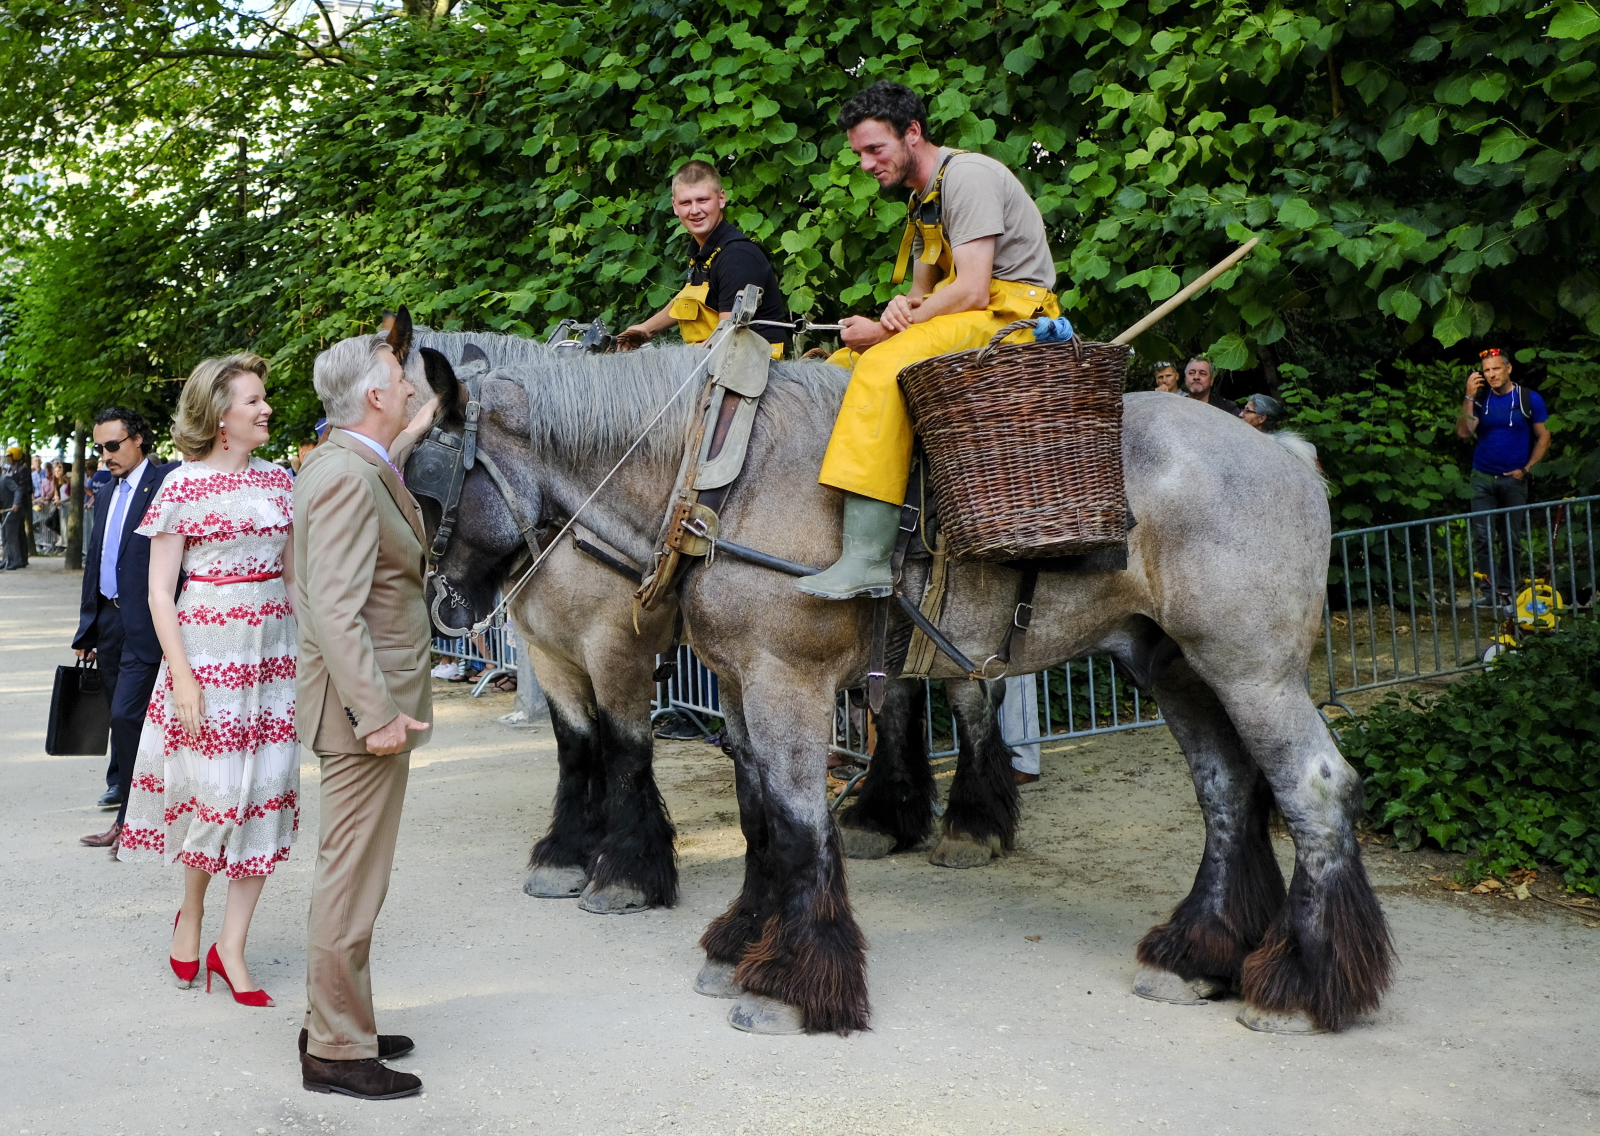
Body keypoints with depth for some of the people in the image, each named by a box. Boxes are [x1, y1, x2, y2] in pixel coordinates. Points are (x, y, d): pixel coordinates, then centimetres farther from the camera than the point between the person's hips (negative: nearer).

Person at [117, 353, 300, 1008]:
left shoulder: (276, 480, 9)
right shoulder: (183, 486, -6)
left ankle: (231, 948, 9)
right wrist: (183, 679, -14)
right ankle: (192, 913, 26)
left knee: (268, 793, 2)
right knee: (216, 788, -2)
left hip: (274, 649, 5)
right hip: (208, 650, -5)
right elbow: (160, 594, -7)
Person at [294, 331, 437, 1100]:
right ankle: (336, 1051, 8)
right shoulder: (347, 478, -20)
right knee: (353, 877, -2)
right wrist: (377, 713, -27)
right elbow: (337, 610, -26)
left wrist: (413, 433, 35)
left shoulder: (346, 462, 10)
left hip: (368, 696, 11)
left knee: (351, 870, 19)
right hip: (365, 703, -11)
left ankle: (336, 1022, 32)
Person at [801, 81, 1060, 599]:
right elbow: (925, 290, 20)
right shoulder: (924, 197, 19)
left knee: (882, 367, -31)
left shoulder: (967, 174, -12)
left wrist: (884, 331, -16)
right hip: (960, 317, 10)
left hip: (1011, 316, -10)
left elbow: (972, 291, -21)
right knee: (840, 365, 6)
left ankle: (867, 559, -40)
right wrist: (904, 306, -5)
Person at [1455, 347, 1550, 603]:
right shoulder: (1481, 398, 2)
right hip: (1483, 477, 1)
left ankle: (1507, 590, 12)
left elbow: (1543, 437, 4)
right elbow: (1464, 432, -10)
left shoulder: (1529, 399, -1)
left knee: (1510, 538, 5)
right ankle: (1491, 589, -2)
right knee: (1483, 536, -6)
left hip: (1514, 479, -1)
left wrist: (1526, 469, -4)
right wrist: (1469, 397, -16)